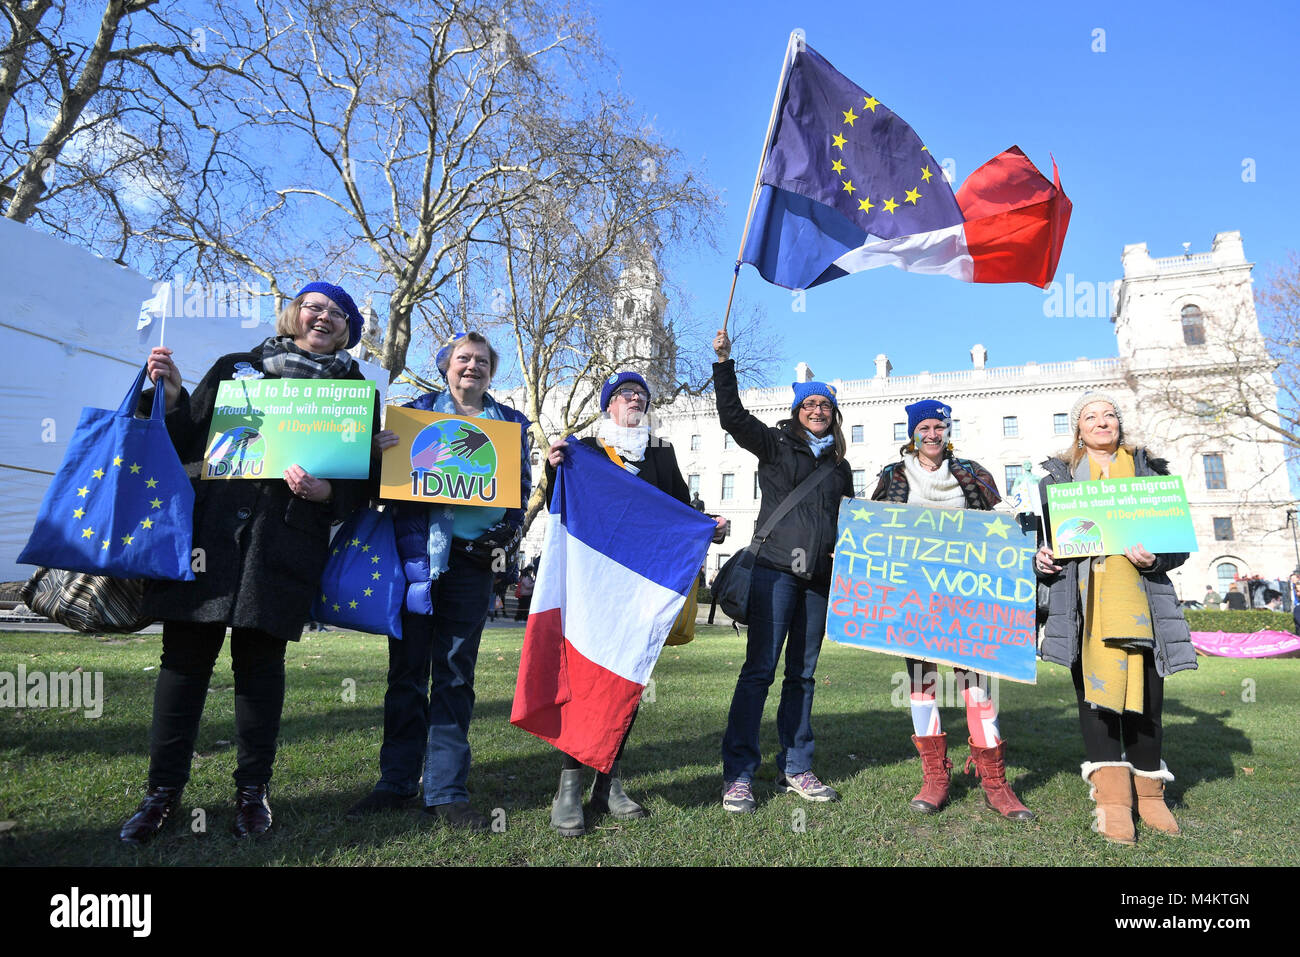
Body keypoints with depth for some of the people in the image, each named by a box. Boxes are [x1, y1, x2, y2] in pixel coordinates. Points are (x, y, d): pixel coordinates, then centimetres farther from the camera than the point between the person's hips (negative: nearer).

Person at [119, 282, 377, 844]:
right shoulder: (236, 368, 16)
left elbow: (365, 478, 5)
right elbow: (188, 442, 15)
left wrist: (326, 491, -13)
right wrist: (172, 399, -2)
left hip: (287, 538, -1)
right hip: (209, 525, 2)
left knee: (260, 658, 3)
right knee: (186, 653, 3)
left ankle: (253, 789, 17)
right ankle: (163, 791, 17)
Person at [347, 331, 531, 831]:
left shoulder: (511, 422, 15)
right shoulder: (418, 409, 11)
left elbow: (522, 488, 15)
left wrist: (511, 531, -3)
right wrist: (378, 450, -15)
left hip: (472, 556, 1)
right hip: (417, 548, -1)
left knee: (455, 673, 3)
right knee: (407, 668, 3)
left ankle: (446, 791, 10)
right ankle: (397, 781, 17)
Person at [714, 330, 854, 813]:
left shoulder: (839, 466, 19)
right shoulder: (775, 444, 5)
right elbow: (733, 416, -7)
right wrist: (724, 362, -13)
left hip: (819, 578, 5)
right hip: (776, 569, -5)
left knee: (803, 673, 11)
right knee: (760, 669, -9)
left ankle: (795, 769, 21)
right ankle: (737, 774, -4)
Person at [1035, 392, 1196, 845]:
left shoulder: (1149, 471, 16)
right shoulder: (1058, 476, 14)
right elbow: (1041, 537, 15)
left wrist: (1155, 558, -8)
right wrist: (1041, 560, -7)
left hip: (1139, 597, 1)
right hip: (1083, 599, -1)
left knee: (1144, 693, 2)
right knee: (1094, 689, -7)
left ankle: (1149, 791, 18)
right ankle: (1111, 797, -5)